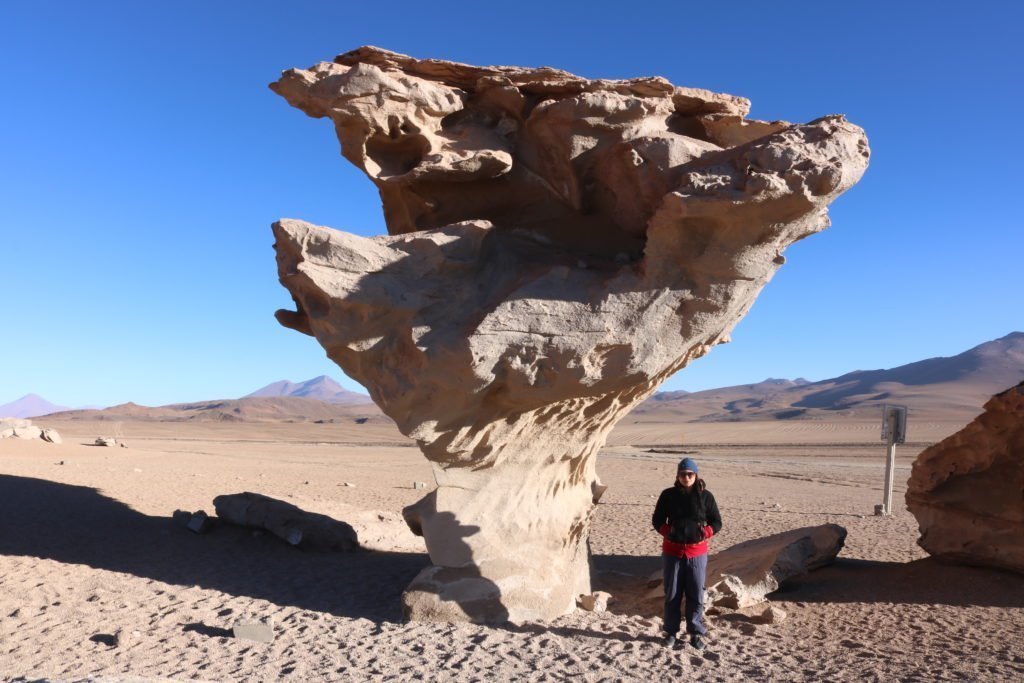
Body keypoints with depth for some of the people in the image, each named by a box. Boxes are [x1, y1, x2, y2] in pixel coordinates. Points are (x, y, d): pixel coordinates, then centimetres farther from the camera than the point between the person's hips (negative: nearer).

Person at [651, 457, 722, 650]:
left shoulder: (705, 496, -1)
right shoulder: (668, 495, 0)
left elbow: (717, 523, 5)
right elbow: (657, 520, 7)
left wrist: (705, 533, -9)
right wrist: (667, 531, -8)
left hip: (697, 552, 0)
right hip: (672, 551, 1)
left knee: (696, 594, 2)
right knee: (672, 594, 7)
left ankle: (696, 633, 15)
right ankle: (671, 632, 19)